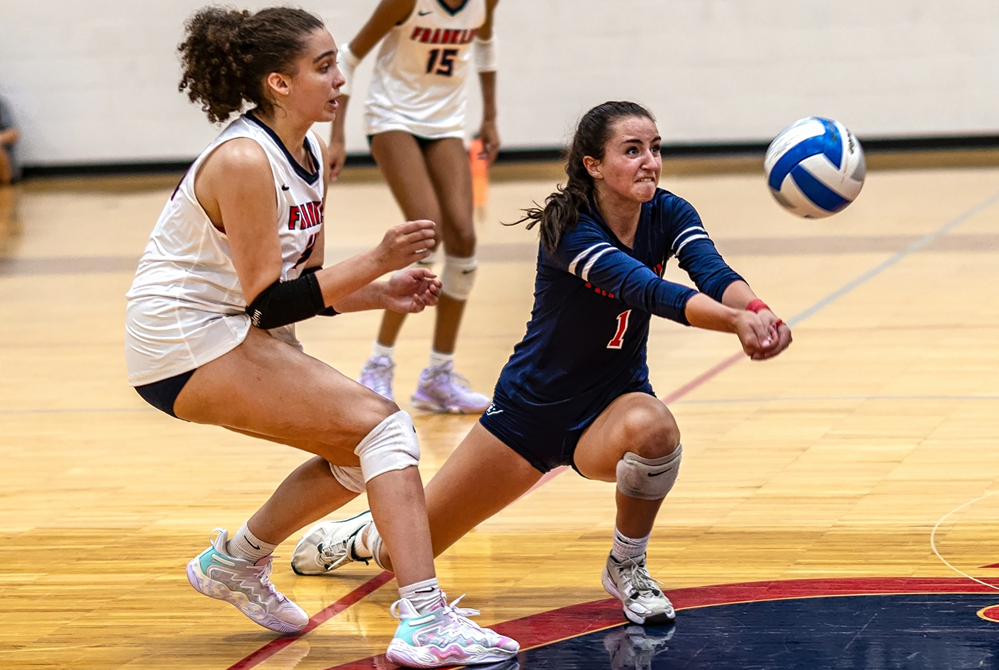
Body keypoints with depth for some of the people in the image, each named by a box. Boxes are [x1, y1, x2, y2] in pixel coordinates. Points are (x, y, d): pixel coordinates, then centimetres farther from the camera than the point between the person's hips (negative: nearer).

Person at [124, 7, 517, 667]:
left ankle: (236, 561, 31)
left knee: (361, 452, 13)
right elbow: (268, 302, -23)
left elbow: (302, 286, 10)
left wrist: (381, 293, -7)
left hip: (241, 338, 10)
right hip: (188, 344, -10)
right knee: (381, 422, -18)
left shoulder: (314, 154, 5)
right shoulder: (244, 161, -22)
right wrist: (377, 261, -27)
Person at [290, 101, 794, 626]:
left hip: (610, 407, 2)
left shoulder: (668, 216, -11)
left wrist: (757, 311, -54)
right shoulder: (569, 229, -26)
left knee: (651, 427, -38)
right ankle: (367, 532, 44)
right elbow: (646, 290, -42)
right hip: (531, 409, -2)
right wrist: (735, 321, -58)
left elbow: (714, 273, -30)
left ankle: (626, 567, -10)